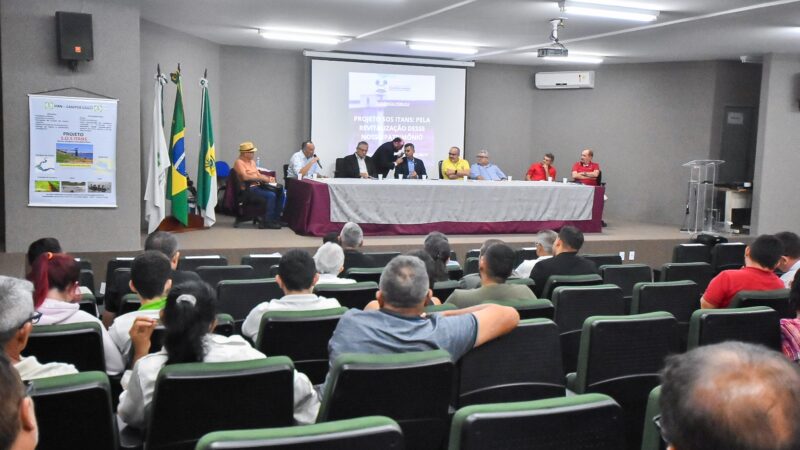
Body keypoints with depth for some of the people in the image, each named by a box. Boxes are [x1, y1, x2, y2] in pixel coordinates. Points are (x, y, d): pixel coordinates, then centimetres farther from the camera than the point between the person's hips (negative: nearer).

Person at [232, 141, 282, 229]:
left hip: (257, 185, 9)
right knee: (271, 195, -26)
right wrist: (262, 178, -21)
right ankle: (267, 222, -21)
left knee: (279, 193, -4)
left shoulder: (252, 161, 18)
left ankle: (276, 218, 1)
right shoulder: (239, 162, -9)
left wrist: (267, 178, -2)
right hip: (248, 188, -9)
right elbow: (245, 177, -22)